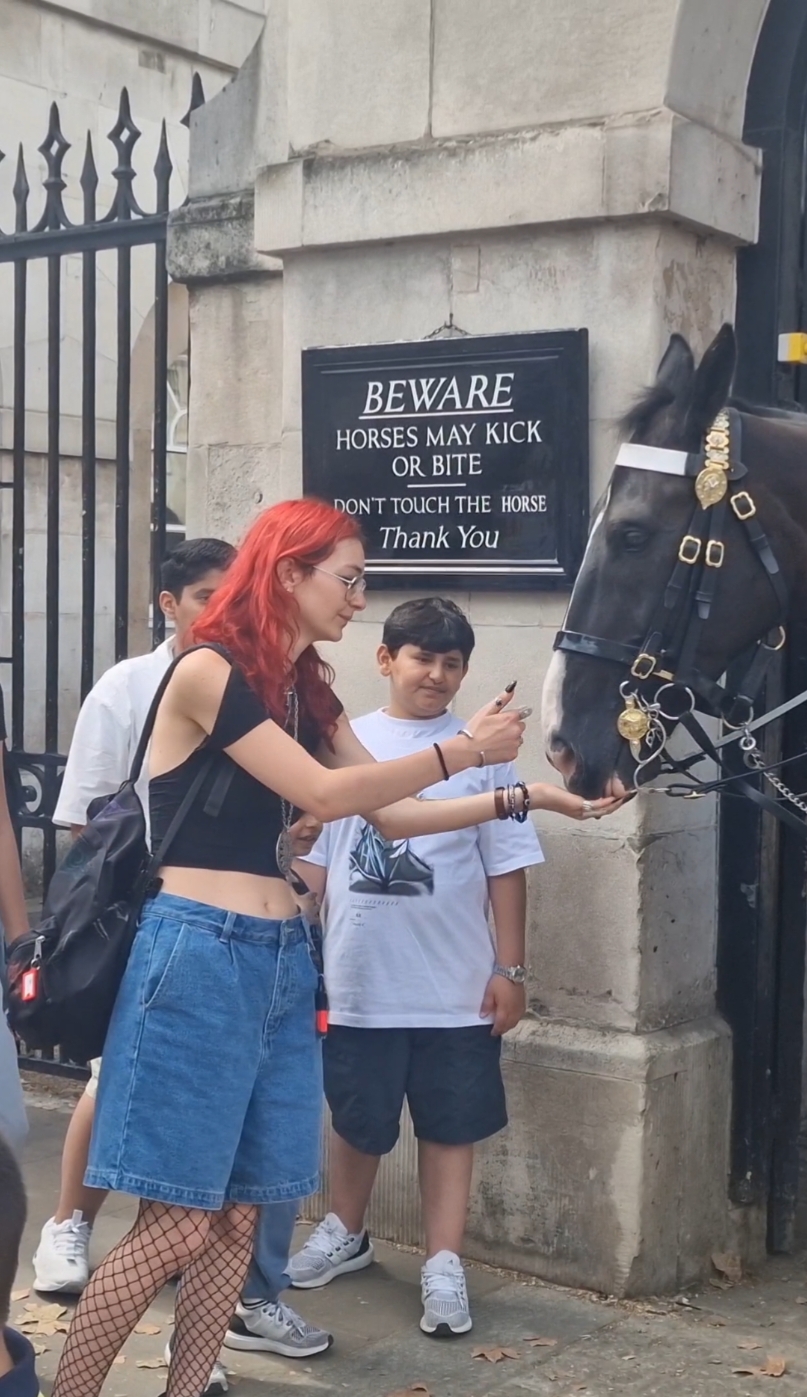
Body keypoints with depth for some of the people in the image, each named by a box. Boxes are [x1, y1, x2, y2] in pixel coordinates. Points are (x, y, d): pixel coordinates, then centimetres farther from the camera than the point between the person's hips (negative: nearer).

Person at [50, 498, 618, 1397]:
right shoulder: (206, 672, -11)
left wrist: (526, 797, 7)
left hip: (281, 961, 8)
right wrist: (465, 748, -11)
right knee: (175, 1225, -6)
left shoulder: (307, 692, 14)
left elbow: (391, 815, 14)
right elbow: (325, 794, -16)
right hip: (200, 958, -8)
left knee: (239, 1218, 9)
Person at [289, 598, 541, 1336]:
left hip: (455, 986, -1)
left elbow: (506, 868, -1)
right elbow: (313, 857, 5)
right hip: (357, 980, 2)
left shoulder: (480, 753, -4)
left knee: (451, 1124, 8)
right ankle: (346, 1233, 38)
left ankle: (444, 1265, 19)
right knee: (356, 1117, 17)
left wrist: (510, 969, -3)